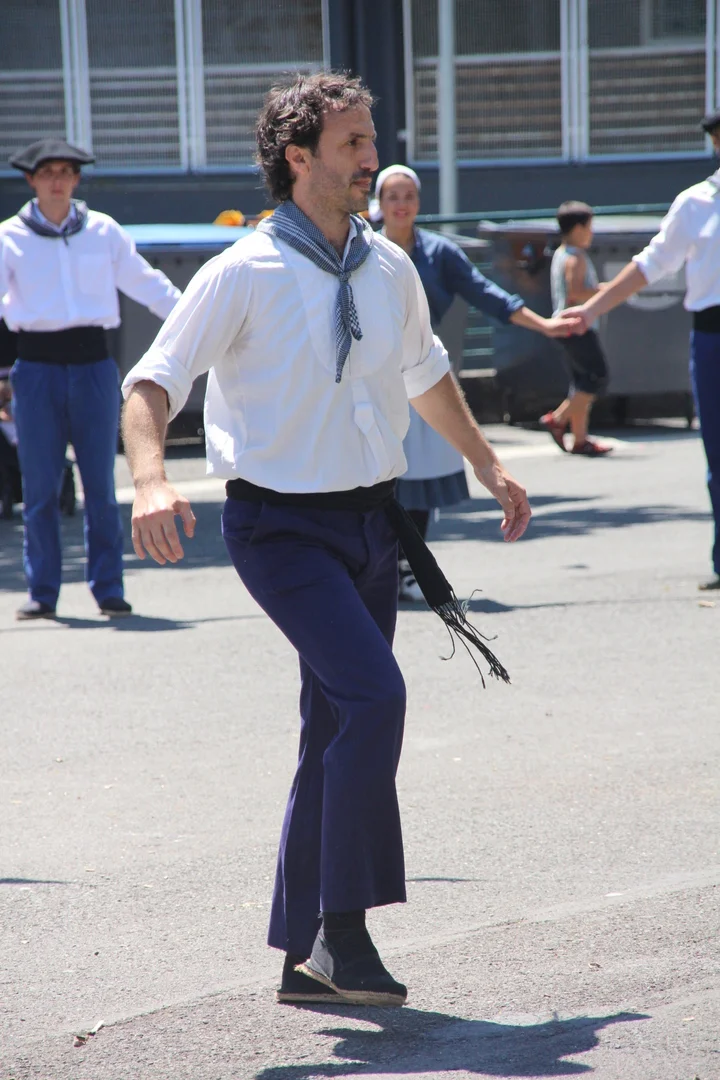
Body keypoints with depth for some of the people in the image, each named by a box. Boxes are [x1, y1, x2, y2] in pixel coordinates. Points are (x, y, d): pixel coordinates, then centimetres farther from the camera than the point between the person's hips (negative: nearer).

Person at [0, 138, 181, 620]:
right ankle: (42, 592, 8)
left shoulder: (104, 231, 8)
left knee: (101, 482, 1)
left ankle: (109, 588, 9)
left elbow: (148, 285, 16)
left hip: (93, 362, 1)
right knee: (40, 485, 0)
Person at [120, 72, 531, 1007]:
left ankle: (306, 958, 18)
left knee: (337, 736, 9)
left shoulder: (390, 268, 8)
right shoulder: (243, 275, -11)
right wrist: (152, 481, -32)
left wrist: (488, 466, 32)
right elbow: (152, 383, -14)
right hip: (283, 527, -6)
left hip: (373, 522, 7)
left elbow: (426, 374, 26)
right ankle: (343, 931, -17)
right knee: (372, 694, -24)